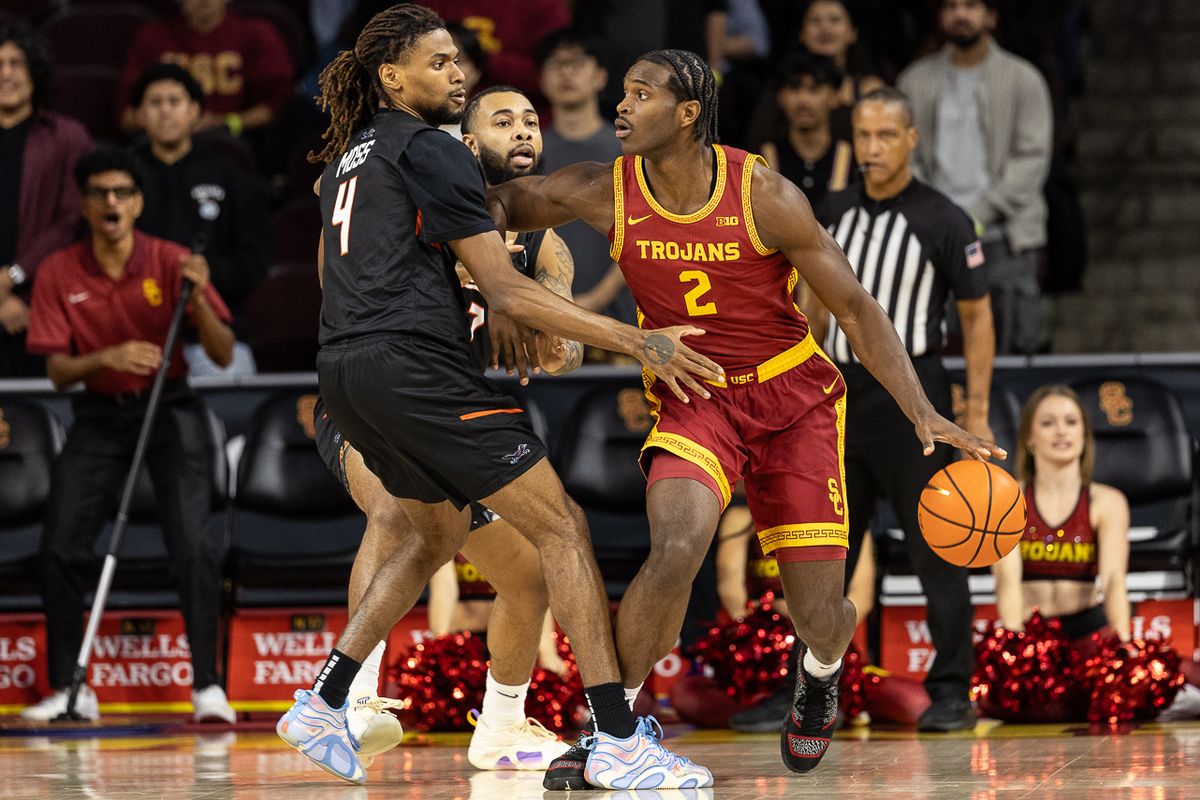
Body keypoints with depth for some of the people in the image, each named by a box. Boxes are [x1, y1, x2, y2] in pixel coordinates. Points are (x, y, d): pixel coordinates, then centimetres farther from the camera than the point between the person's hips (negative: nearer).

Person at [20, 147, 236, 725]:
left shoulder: (169, 263, -8)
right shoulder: (59, 275, -5)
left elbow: (223, 355, -9)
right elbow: (57, 371, -6)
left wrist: (198, 298, -27)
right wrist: (107, 358, -26)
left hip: (169, 409, -2)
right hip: (98, 413, 2)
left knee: (192, 544, -16)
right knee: (59, 548, -6)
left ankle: (207, 686, -10)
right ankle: (67, 688, 7)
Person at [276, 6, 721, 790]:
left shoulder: (352, 154, 20)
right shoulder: (429, 151, -7)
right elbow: (508, 289, -11)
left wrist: (490, 313, 29)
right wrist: (640, 342, -13)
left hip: (346, 371, 9)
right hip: (413, 364, -9)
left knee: (438, 533, 29)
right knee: (561, 526, -6)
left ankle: (324, 705, 21)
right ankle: (618, 740, -15)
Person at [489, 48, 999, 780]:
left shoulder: (765, 197, -18)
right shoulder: (605, 194, -12)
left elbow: (856, 308, -11)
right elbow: (503, 204, 5)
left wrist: (923, 413, -20)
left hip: (794, 398, -1)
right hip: (693, 398, 1)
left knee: (820, 615, -1)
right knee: (678, 548, -30)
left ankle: (821, 674, 38)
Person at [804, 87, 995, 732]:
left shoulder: (942, 220, -6)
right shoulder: (835, 214, 9)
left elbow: (976, 316, -3)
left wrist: (977, 413, -9)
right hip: (841, 393, 5)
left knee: (935, 551, -4)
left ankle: (951, 692, 2)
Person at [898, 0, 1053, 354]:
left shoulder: (1023, 80, 6)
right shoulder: (916, 81, 13)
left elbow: (1032, 161, -1)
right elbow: (907, 159, 10)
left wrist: (975, 217, -10)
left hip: (1002, 239, -2)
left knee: (1011, 349, -8)